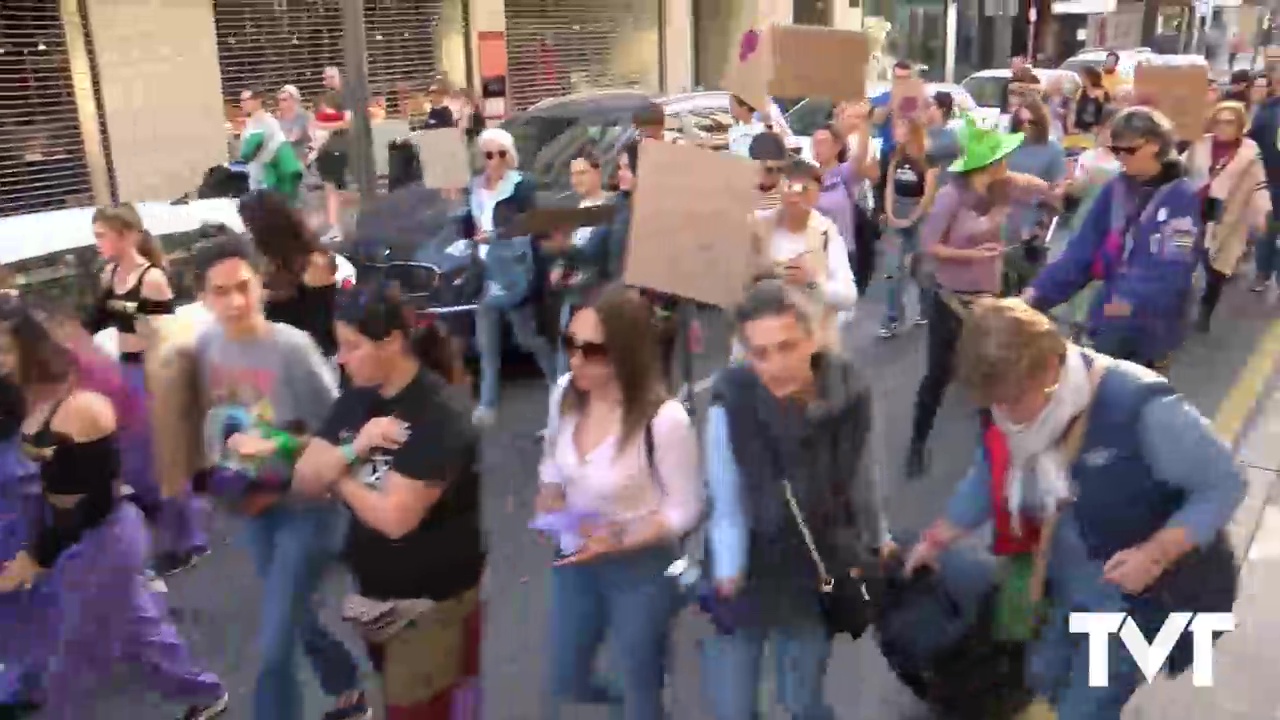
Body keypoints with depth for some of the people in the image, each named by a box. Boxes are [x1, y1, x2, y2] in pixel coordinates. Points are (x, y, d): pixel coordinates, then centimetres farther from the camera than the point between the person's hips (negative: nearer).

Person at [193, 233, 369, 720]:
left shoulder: (292, 347, -22)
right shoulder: (206, 347, -5)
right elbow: (216, 418, 10)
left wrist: (280, 447, -29)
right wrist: (218, 471, -5)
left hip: (307, 507, -6)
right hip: (252, 506, 6)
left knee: (274, 645, -6)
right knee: (296, 617, 23)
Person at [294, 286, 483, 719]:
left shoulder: (440, 415, -24)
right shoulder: (357, 398, 0)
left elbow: (394, 517, -27)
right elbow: (305, 479, -1)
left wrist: (338, 476, -10)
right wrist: (352, 448, -20)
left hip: (433, 599, -7)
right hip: (373, 590, 8)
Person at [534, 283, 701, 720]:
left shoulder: (664, 419, -29)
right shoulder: (565, 393, -11)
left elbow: (685, 510, -16)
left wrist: (619, 540, -25)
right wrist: (549, 508, -10)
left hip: (641, 570, -5)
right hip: (574, 562, 6)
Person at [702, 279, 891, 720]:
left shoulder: (851, 395, -17)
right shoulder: (731, 405, -26)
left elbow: (864, 480, 0)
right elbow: (727, 508, -18)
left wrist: (880, 540, 13)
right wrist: (729, 582, -20)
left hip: (815, 579, 2)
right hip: (747, 579, -2)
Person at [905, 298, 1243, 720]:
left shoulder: (1139, 408, -33)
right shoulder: (1007, 407, -12)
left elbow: (1223, 485, -22)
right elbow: (987, 480, 6)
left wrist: (1155, 554, -33)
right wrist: (936, 540, 10)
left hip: (1145, 595, -6)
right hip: (1070, 588, 7)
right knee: (1044, 677, 22)